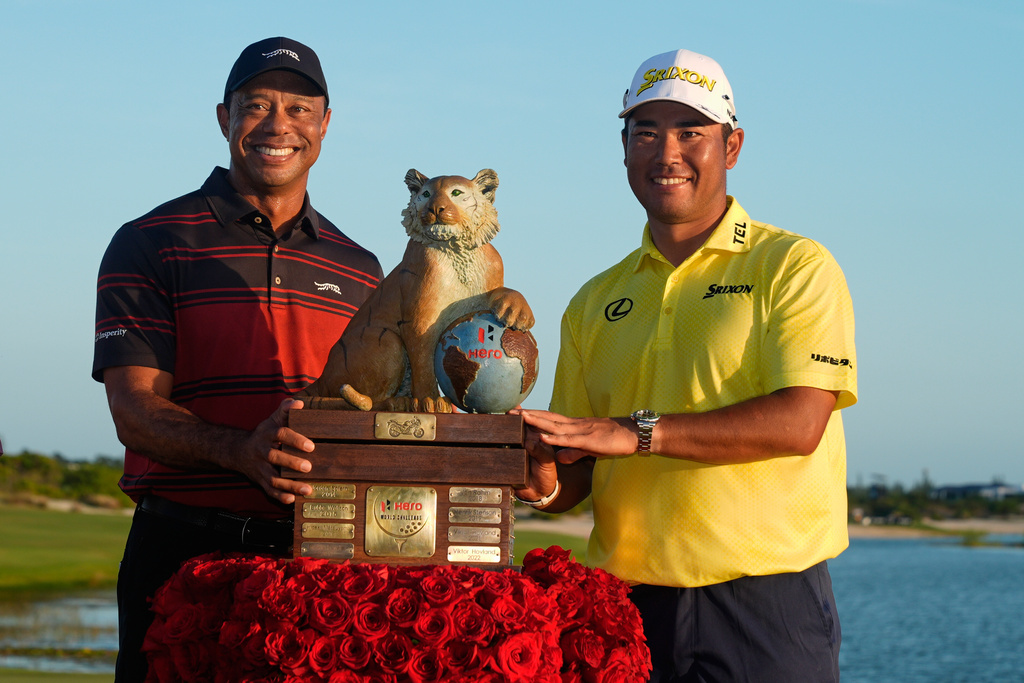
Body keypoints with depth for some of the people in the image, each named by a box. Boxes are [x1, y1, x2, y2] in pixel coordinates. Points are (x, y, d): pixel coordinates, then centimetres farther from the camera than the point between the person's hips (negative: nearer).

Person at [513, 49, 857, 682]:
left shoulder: (794, 267, 0)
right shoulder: (595, 303, 14)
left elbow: (800, 422, -15)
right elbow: (575, 474, 14)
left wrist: (638, 431, -19)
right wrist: (543, 484, -9)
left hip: (767, 610, -4)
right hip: (629, 607, 4)